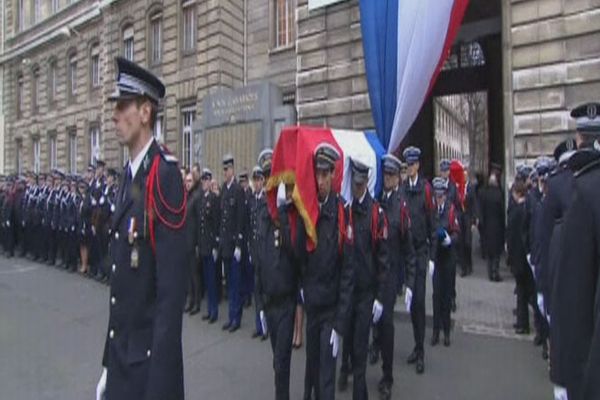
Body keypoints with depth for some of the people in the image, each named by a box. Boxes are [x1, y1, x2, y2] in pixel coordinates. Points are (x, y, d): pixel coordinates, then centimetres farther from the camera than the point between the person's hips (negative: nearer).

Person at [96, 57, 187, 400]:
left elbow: (173, 286, -24)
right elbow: (119, 277, 11)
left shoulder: (165, 175, -20)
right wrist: (109, 361, 15)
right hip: (120, 352, 8)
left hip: (149, 357, -7)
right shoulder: (127, 175, 7)